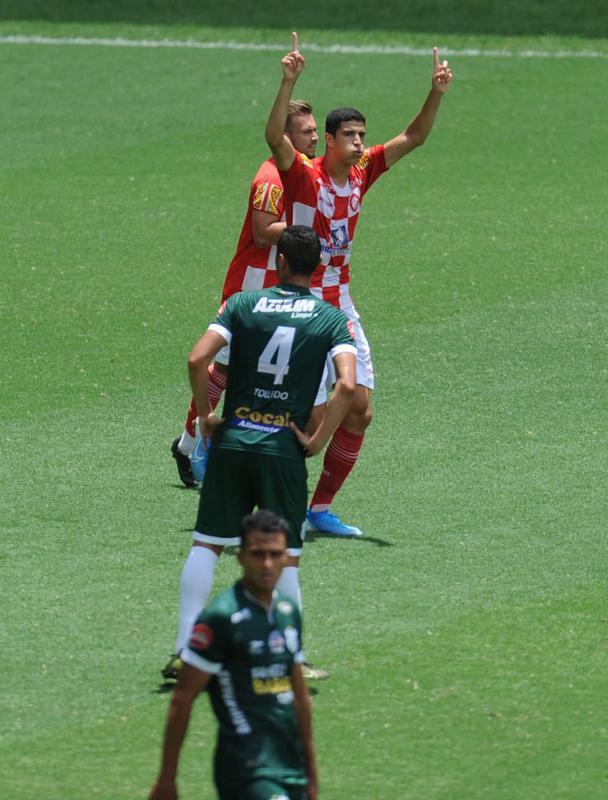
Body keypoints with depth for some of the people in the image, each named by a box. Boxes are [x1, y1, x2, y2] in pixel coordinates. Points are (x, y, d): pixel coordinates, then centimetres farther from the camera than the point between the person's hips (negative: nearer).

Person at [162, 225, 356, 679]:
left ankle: (185, 650, 2)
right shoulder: (332, 318, 1)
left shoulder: (243, 304, 3)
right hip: (285, 451, -1)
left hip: (231, 442, 1)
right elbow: (347, 384, -14)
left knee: (206, 544, 7)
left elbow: (198, 360, -8)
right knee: (286, 557, 7)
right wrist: (319, 440, -5)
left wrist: (206, 416, 5)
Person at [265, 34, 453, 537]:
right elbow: (275, 137, -31)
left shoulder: (362, 173, 4)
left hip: (341, 306, 7)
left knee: (360, 409, 3)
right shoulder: (303, 175, -12)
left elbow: (414, 137, 6)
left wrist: (437, 93, -8)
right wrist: (290, 82, -42)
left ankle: (321, 508, 13)